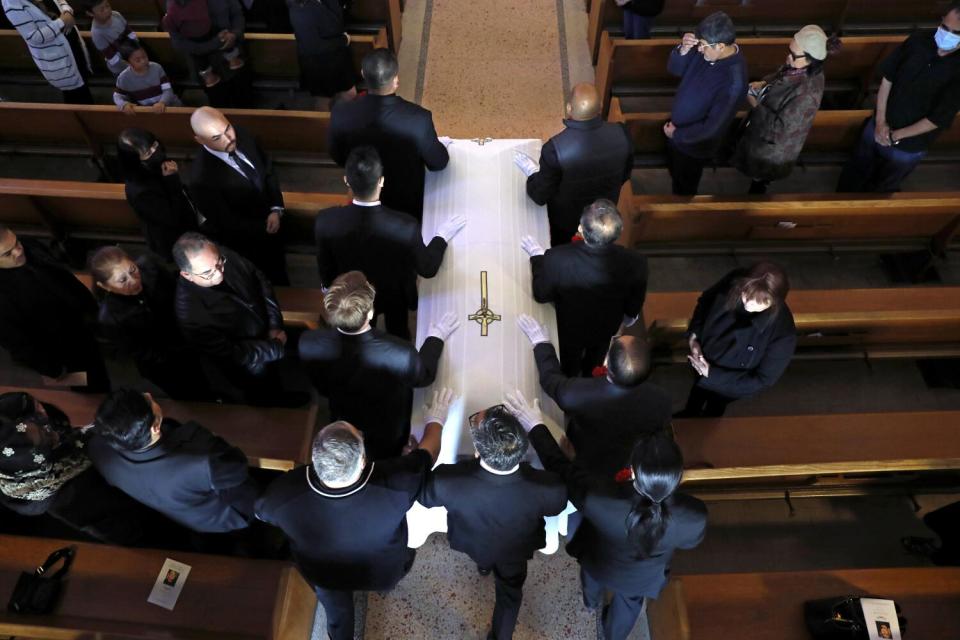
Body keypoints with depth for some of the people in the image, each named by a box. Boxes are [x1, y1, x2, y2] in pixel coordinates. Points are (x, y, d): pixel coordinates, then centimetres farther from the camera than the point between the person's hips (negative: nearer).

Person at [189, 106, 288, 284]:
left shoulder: (244, 137, -17)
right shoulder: (201, 178, -35)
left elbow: (268, 169, -1)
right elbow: (227, 224, -25)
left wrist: (276, 209, -12)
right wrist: (264, 228, -18)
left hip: (270, 228, 5)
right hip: (244, 241, -5)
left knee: (279, 276, 30)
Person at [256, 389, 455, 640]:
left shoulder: (283, 496, -40)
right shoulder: (396, 484, -45)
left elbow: (261, 511, -14)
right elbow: (427, 453, -22)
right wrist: (435, 420, -2)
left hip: (324, 574, 1)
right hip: (382, 572, -1)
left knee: (336, 611, 36)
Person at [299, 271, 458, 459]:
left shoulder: (308, 343, -34)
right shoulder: (400, 354, -44)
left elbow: (323, 388, -11)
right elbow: (424, 377, -17)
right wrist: (436, 338, -1)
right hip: (388, 442, -2)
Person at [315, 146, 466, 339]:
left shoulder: (325, 221, -32)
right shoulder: (405, 226, -39)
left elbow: (326, 267, -13)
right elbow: (427, 268, -21)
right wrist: (442, 237, -5)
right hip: (395, 295, -1)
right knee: (398, 333, 32)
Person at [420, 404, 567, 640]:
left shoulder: (448, 481, -47)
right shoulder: (545, 489, -45)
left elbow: (423, 495, -20)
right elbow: (557, 505, -17)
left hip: (472, 545, 2)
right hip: (515, 551, -1)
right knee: (510, 592, 33)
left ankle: (483, 565, 72)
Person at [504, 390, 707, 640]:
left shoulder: (601, 504, -46)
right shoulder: (695, 518, -40)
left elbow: (563, 469, -29)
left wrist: (536, 426, -18)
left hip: (599, 566, 0)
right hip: (643, 579, 1)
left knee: (593, 579, 38)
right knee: (629, 603, 36)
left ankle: (592, 601, 72)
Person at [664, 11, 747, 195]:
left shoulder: (733, 81, -36)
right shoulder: (708, 51, -14)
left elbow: (712, 128, -33)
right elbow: (674, 69, -3)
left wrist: (676, 134, -20)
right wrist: (683, 50, -25)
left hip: (694, 145, -7)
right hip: (677, 127, 7)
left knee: (684, 187, 19)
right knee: (674, 171, 31)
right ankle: (677, 195, 60)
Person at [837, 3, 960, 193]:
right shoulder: (919, 39, -14)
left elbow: (938, 119, -21)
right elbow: (887, 77, -6)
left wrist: (895, 136, -17)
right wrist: (880, 121, -11)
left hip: (908, 146, -3)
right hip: (877, 127, 3)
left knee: (883, 187, 19)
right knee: (855, 172, 21)